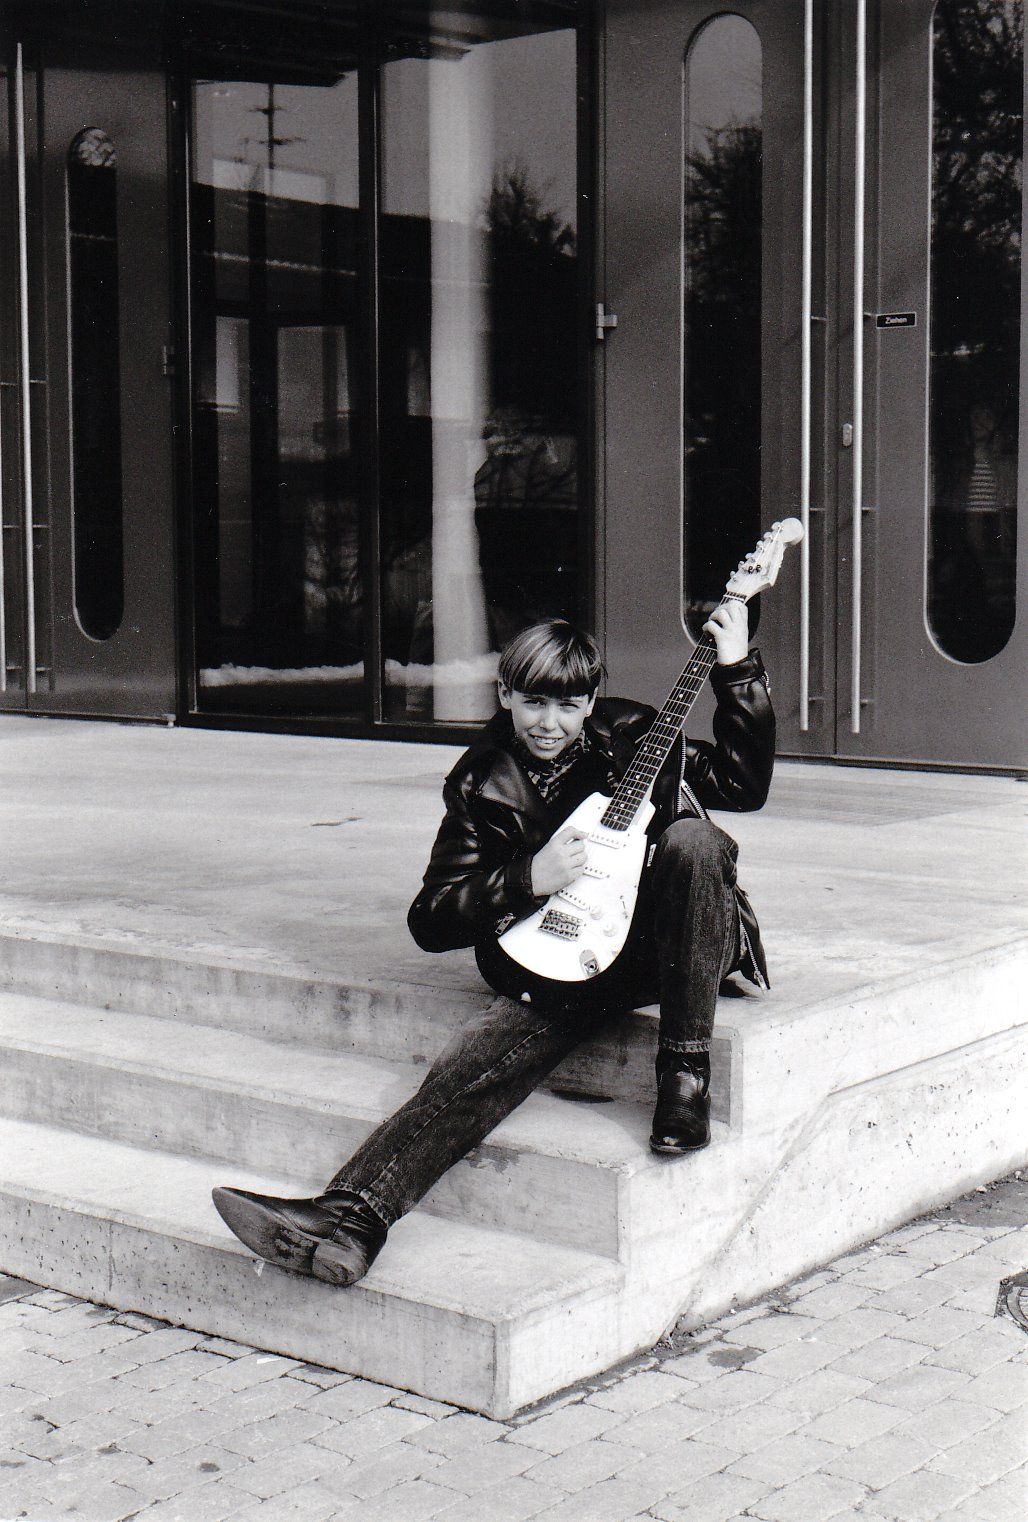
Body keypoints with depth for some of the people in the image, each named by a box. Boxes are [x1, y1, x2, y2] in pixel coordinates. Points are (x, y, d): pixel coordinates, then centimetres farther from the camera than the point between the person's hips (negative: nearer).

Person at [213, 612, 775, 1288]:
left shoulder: (631, 737, 7)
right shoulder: (483, 789, 5)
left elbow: (744, 785, 6)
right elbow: (432, 921, 1)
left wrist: (739, 671, -3)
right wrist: (529, 880, -15)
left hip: (670, 937, 0)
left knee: (692, 839, -32)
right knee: (488, 1051, -28)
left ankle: (685, 1074, -29)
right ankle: (353, 1214, -41)